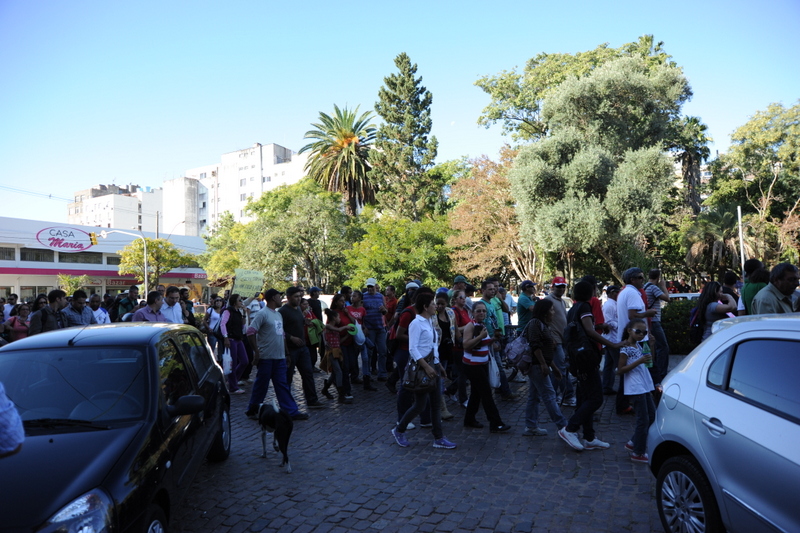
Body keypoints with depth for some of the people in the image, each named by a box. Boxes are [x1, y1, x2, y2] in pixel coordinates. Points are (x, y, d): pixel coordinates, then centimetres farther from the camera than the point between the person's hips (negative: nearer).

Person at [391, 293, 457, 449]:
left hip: (433, 365, 8)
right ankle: (399, 430, 20)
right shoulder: (416, 323, -15)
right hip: (421, 366, -8)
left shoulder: (429, 322, 11)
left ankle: (439, 438, 19)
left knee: (436, 404, 10)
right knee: (420, 404, -1)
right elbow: (413, 349, -21)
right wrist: (426, 367, -26)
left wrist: (438, 365, 15)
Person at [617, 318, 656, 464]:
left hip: (645, 386, 9)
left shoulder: (638, 346, 11)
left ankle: (633, 443, 26)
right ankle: (638, 453, 11)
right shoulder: (625, 348, -14)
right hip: (635, 388, -9)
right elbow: (620, 370, -17)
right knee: (643, 420, -2)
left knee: (652, 415, 15)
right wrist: (639, 361, -23)